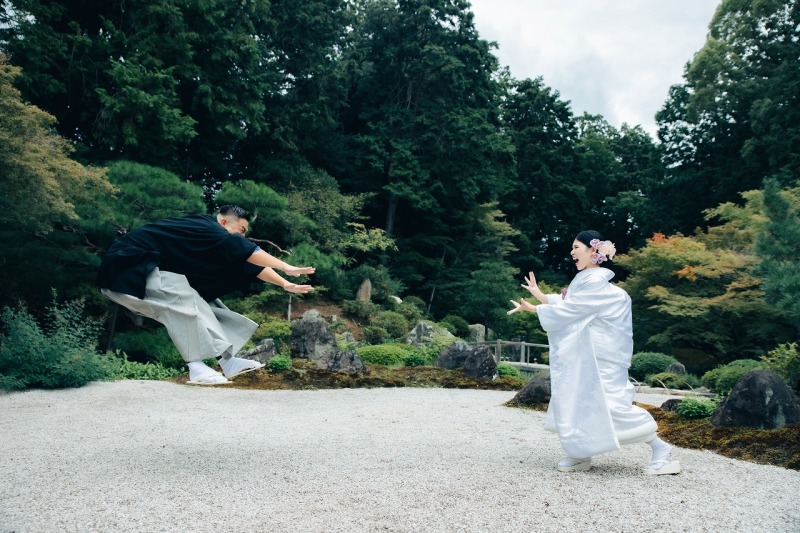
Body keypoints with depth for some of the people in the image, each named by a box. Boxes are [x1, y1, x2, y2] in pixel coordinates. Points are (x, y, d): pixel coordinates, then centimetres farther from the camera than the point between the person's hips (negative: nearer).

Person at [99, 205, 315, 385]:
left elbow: (246, 263, 5)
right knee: (181, 297, -28)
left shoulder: (209, 238, 9)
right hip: (127, 266, -10)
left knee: (197, 300, 4)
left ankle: (227, 360, -4)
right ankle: (197, 367, -28)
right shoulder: (204, 227, -19)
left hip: (146, 269, 10)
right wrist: (286, 268, -31)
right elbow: (244, 250, -29)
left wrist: (285, 284, 0)